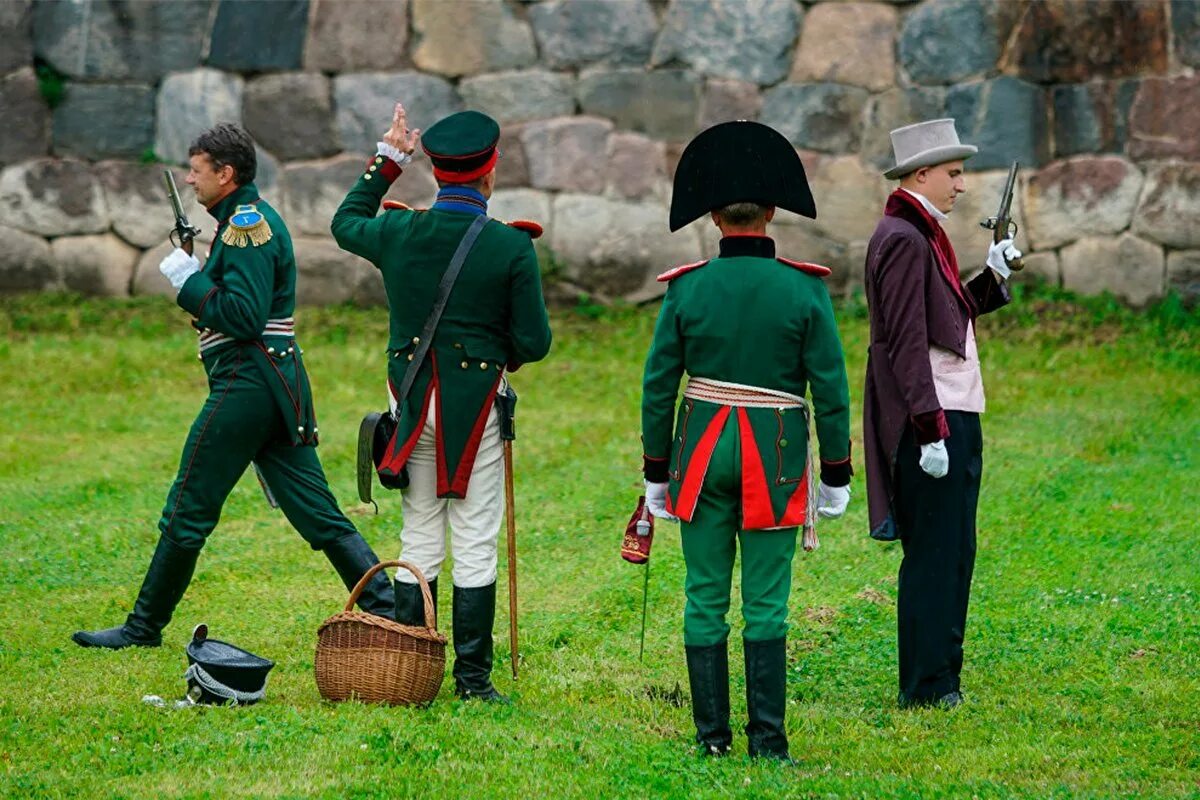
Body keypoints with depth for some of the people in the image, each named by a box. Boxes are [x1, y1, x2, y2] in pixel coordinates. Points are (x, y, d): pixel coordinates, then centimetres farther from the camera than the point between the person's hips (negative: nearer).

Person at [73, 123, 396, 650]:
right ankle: (385, 608, 0)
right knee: (317, 513, 7)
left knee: (188, 512, -1)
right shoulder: (257, 219, 19)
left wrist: (189, 280, -11)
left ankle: (143, 628, 7)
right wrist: (196, 275, 10)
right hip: (279, 384, 10)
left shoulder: (246, 226, -13)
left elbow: (244, 317, -21)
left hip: (246, 384, -10)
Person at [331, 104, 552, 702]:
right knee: (475, 547, 2)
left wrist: (389, 158, 25)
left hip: (412, 401, 3)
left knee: (418, 541, 11)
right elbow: (534, 343, -8)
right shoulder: (512, 248, -11)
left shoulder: (397, 232, -2)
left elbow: (345, 223, 22)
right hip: (476, 405, -3)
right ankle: (473, 677, 2)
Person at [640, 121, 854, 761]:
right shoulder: (804, 290, -7)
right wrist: (834, 477, 4)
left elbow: (657, 387, 0)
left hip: (702, 455, 1)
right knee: (766, 605, 2)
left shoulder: (687, 289, -3)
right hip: (776, 460, -1)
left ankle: (712, 735, 8)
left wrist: (656, 474, 10)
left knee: (705, 600, 8)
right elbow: (830, 389, -5)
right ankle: (767, 738, 0)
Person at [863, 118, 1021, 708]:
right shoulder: (903, 240, -14)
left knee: (953, 555, 14)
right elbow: (907, 341, -20)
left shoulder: (922, 236, 18)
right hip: (930, 422, -10)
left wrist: (992, 278, 11)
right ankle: (926, 688, -3)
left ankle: (941, 677, 20)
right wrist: (931, 431, -23)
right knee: (933, 556, -7)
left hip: (953, 417, 10)